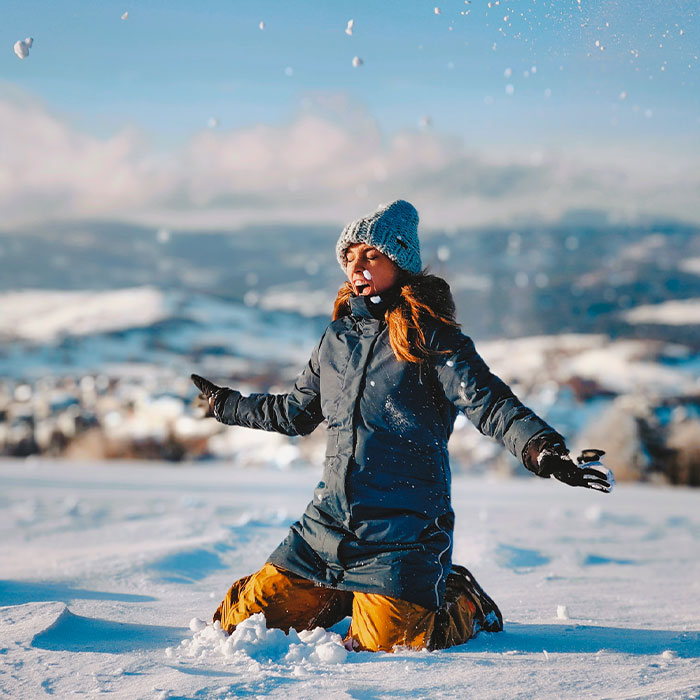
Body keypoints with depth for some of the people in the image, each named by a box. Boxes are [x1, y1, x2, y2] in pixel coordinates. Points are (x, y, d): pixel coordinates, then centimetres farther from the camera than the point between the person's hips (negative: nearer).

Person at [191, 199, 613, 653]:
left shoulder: (431, 338, -7)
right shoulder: (337, 338, 10)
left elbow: (491, 404, -17)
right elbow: (295, 413, 25)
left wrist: (542, 450, -35)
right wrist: (224, 404, 35)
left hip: (404, 527, -6)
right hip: (330, 522, 6)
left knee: (380, 642, -16)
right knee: (248, 618, 3)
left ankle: (465, 604, 16)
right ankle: (348, 595, 29)